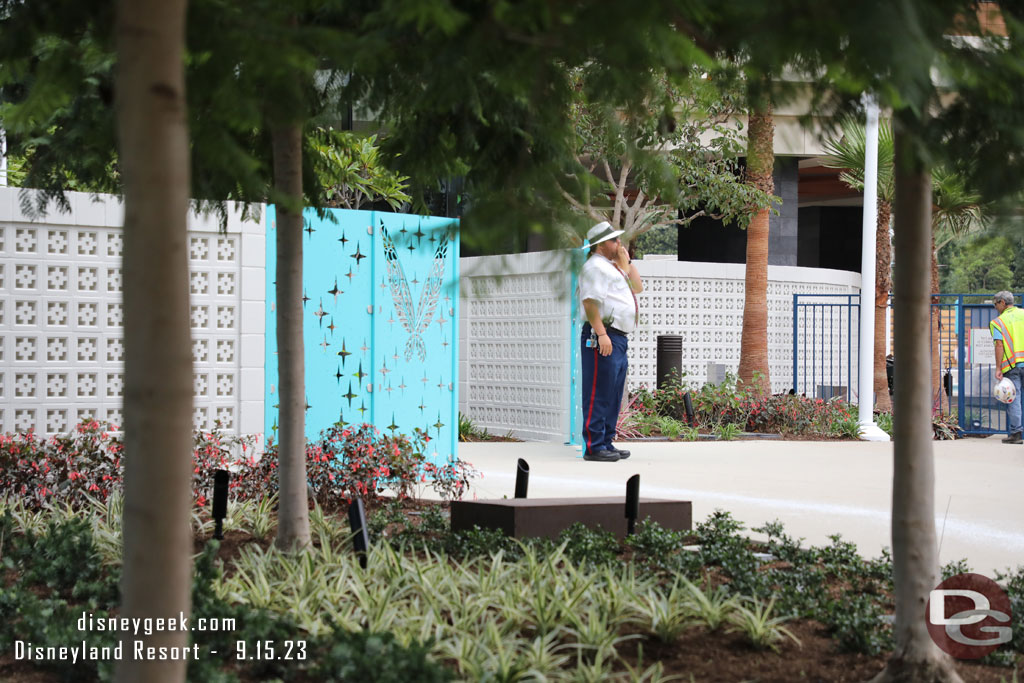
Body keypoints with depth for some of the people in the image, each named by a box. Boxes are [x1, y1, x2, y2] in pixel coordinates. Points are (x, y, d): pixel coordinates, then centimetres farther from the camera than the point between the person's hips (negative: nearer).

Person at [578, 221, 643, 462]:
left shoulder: (613, 267, 24)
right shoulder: (595, 266, -7)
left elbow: (638, 287, 27)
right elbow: (590, 301, -17)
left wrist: (626, 262, 17)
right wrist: (601, 333, -24)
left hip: (619, 339, 10)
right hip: (602, 337, -10)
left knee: (613, 396, 13)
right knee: (599, 394, -10)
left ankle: (606, 443, 18)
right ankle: (593, 447, -11)